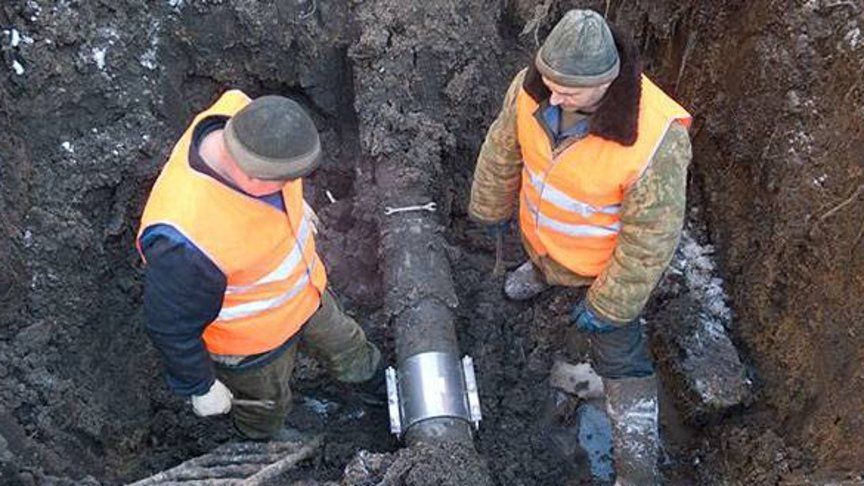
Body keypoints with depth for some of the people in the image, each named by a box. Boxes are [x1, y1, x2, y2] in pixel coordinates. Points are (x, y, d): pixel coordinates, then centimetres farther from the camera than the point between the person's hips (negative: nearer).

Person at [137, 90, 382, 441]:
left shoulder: (240, 117, -26)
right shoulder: (188, 240, -47)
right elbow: (171, 326, -30)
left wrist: (294, 207, 17)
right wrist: (201, 388, -14)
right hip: (251, 339, -5)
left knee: (337, 336, 34)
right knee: (266, 400, 28)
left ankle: (364, 369, 69)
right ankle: (264, 439, 64)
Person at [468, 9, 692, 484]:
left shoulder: (654, 139, -43)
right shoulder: (533, 86, -28)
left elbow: (649, 237, -28)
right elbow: (504, 149, -7)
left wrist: (607, 305, -18)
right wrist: (492, 207, 9)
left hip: (604, 256, -4)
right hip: (540, 226, 4)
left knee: (619, 353, 12)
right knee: (543, 258, 38)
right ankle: (543, 274, 78)